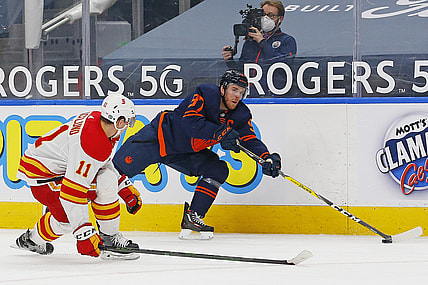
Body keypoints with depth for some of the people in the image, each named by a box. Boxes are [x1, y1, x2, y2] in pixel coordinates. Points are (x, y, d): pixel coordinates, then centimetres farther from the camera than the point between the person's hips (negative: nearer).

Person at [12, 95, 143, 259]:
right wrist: (84, 232, -36)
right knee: (68, 219, -21)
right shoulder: (92, 145, -35)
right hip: (40, 174, -9)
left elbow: (106, 163, 17)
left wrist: (126, 188, 16)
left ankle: (109, 236, 2)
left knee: (107, 180, -10)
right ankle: (31, 240, 8)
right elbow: (72, 191, -37)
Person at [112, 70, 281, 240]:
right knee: (120, 168, -15)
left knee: (218, 170, -9)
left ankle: (192, 218, -4)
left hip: (186, 153, 6)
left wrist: (267, 157, -28)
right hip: (159, 136, -6)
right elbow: (190, 122, -36)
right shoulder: (205, 94, -25)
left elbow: (250, 141, -9)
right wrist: (219, 133, -45)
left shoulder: (241, 115, -6)